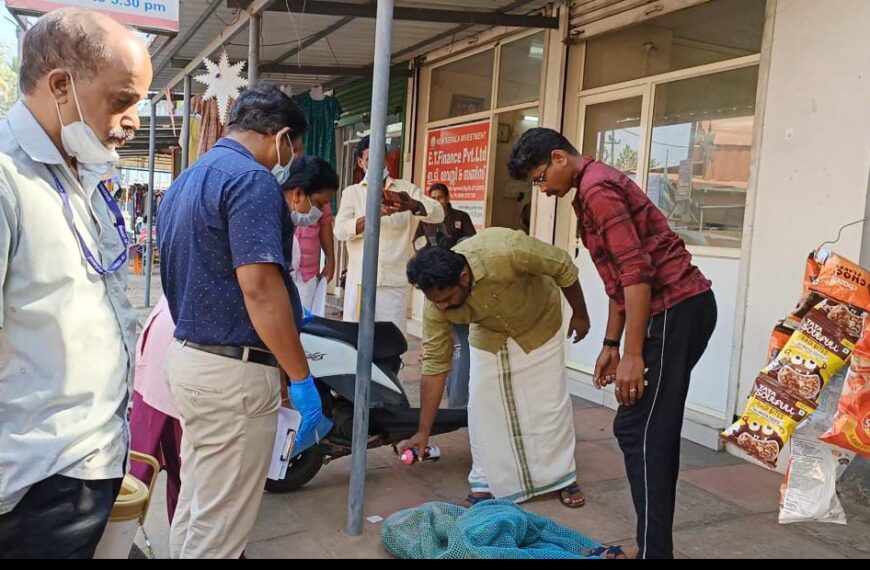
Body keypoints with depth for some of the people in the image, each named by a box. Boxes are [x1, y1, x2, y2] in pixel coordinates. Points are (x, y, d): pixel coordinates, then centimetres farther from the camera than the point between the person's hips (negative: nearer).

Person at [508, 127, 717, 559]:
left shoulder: (597, 190, -13)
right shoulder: (596, 188, 20)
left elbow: (637, 272, -21)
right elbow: (620, 278, 23)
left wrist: (633, 355, -22)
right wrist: (610, 344, 22)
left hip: (675, 310, -11)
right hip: (680, 309, 11)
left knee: (639, 431, -8)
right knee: (654, 431, 12)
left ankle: (653, 551, -2)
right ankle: (653, 545, 20)